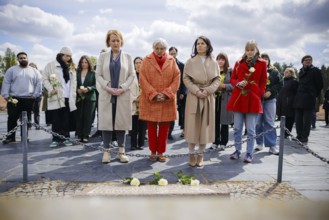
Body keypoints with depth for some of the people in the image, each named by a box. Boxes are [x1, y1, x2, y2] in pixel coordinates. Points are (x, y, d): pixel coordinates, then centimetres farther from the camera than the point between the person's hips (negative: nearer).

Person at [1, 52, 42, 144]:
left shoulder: (34, 71, 9)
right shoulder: (11, 70, 7)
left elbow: (39, 84, 7)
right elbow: (6, 83, 4)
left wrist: (35, 95, -2)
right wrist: (6, 95, -4)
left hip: (29, 99, 1)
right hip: (14, 98, 0)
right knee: (12, 118, 1)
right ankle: (10, 137, 11)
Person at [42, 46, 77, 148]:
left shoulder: (71, 67, 18)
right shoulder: (51, 65, 5)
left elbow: (74, 81, 14)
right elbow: (45, 78, 1)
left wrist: (73, 94, 4)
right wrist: (50, 89, -12)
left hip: (68, 97, 3)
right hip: (56, 97, -3)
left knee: (66, 119, 6)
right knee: (56, 119, 0)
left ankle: (65, 138, 13)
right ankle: (55, 139, 6)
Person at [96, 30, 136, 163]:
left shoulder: (127, 57, 8)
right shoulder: (103, 56, 8)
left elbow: (132, 75, 2)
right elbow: (98, 75, 3)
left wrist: (122, 88, -11)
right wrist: (108, 87, -12)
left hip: (123, 95, 0)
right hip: (106, 94, 0)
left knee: (121, 122, 3)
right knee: (106, 122, 1)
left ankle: (121, 151, 12)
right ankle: (106, 151, 11)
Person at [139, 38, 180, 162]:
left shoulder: (172, 61, 7)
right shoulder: (147, 60, 3)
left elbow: (176, 79, 1)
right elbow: (143, 79, -4)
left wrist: (166, 94, -11)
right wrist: (154, 94, -13)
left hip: (167, 101, 1)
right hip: (150, 100, -1)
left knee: (164, 127, 4)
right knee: (151, 127, 5)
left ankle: (161, 152, 17)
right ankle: (153, 152, 18)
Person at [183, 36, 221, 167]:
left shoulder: (213, 62, 5)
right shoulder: (190, 61, 1)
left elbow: (217, 79, 5)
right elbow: (185, 78, -2)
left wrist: (208, 90, -12)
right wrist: (196, 90, -14)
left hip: (208, 96, 2)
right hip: (193, 96, -2)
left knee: (205, 125, 5)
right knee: (192, 124, -1)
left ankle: (200, 154, 17)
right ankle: (191, 154, 11)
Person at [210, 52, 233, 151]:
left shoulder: (230, 71, 3)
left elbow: (233, 85, -2)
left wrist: (224, 86, -16)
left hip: (225, 99, -2)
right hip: (215, 98, 2)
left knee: (224, 122, 3)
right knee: (215, 121, 2)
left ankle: (223, 143, 13)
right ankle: (215, 142, 14)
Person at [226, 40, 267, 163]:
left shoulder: (262, 63, 5)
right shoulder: (238, 63, 10)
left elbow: (263, 81, 8)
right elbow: (232, 79, 12)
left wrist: (259, 94, -3)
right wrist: (238, 83, -10)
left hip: (253, 99, -2)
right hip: (238, 98, 2)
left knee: (251, 130, 1)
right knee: (237, 128, 6)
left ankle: (249, 154, 12)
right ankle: (237, 151, 20)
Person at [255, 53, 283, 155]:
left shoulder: (274, 72, 7)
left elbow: (280, 84, 3)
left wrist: (271, 92, -9)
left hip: (270, 99, 0)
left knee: (270, 123, 0)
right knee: (258, 123, 3)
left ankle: (272, 145, 5)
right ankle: (259, 143, 15)